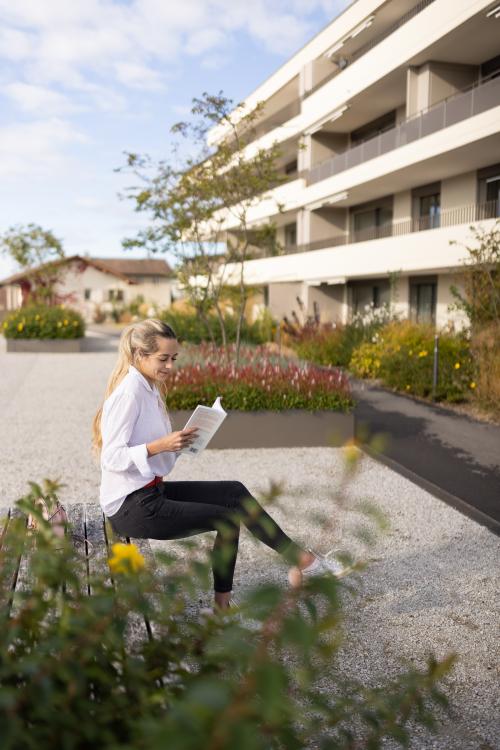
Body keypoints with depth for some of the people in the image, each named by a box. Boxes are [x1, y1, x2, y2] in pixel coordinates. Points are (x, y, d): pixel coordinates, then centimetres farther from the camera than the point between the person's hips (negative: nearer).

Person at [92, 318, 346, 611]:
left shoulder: (149, 388, 10)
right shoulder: (129, 392, -17)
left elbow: (157, 458, 10)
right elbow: (112, 457, -22)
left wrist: (179, 442, -7)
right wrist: (160, 445, -31)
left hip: (152, 490, 8)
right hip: (131, 507, -8)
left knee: (234, 492, 0)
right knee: (227, 518, -7)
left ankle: (299, 557, 4)